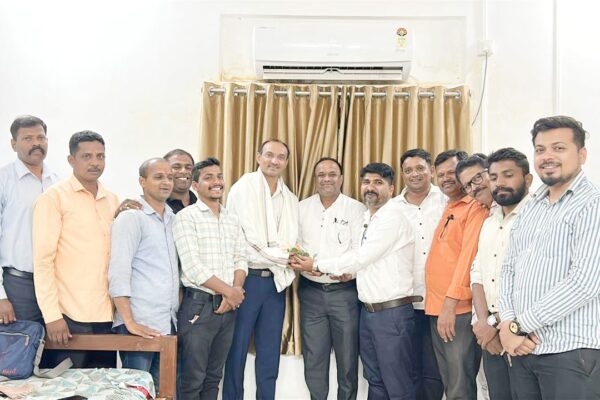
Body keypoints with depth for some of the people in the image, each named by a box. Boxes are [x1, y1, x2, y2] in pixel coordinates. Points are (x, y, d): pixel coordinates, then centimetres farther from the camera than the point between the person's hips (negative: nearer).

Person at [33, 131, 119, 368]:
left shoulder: (113, 201, 13)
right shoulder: (54, 197, -4)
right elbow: (43, 259, -9)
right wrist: (52, 315, -14)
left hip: (107, 314, 5)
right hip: (70, 316, -5)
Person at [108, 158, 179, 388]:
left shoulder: (173, 219, 14)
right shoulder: (130, 218, -6)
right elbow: (118, 272, -15)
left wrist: (179, 310, 10)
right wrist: (129, 322, -20)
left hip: (169, 322, 6)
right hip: (141, 323, -6)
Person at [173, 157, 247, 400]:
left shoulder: (233, 220, 13)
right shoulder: (186, 217, -7)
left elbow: (241, 260, 7)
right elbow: (192, 267, -15)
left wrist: (235, 292, -11)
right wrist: (228, 290, -11)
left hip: (228, 306, 6)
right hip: (199, 304, -6)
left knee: (214, 376, 15)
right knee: (193, 379, 2)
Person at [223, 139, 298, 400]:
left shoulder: (291, 199, 14)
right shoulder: (244, 188, -4)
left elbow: (293, 242, 8)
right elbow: (251, 238, -13)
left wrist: (290, 265, -11)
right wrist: (284, 257, -7)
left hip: (276, 282, 5)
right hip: (247, 278, -5)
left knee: (270, 353, 11)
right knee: (237, 350, 2)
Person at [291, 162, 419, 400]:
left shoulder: (392, 216, -14)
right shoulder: (369, 217, 15)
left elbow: (362, 257, -17)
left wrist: (316, 265, -9)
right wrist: (345, 270, -3)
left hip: (392, 312, -9)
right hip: (368, 310, 9)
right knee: (374, 380, 16)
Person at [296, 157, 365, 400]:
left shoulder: (356, 209, 0)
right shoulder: (302, 208, 9)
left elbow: (361, 250, -8)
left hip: (345, 291, -2)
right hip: (311, 291, 3)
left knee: (347, 357, 6)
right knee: (313, 357, 10)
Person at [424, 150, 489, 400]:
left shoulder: (476, 207, -10)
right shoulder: (447, 210, 18)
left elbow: (469, 255, -18)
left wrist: (451, 303, -21)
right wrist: (438, 304, 13)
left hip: (460, 310, -8)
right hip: (436, 310, 8)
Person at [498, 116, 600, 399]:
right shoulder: (530, 208, 13)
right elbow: (509, 268, 11)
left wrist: (518, 324, -14)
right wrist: (508, 324, -6)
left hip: (571, 352, -6)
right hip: (524, 348, 6)